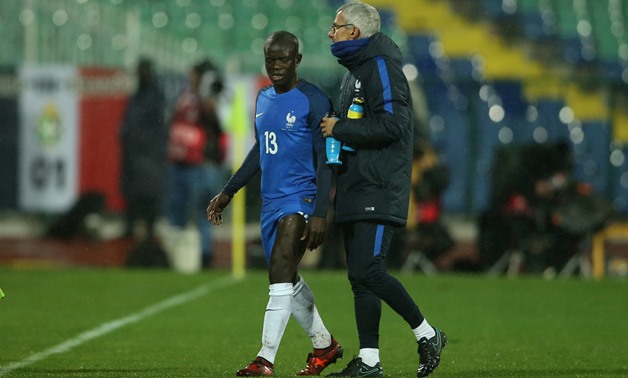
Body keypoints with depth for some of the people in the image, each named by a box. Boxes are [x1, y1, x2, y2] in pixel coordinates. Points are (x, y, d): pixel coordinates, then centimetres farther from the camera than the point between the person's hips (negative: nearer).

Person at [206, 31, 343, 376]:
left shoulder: (313, 101, -9)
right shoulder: (263, 99, 14)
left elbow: (325, 160, -12)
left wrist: (320, 213, -19)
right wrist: (228, 192, 26)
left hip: (300, 200, -8)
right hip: (271, 202, 8)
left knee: (280, 275, -17)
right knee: (287, 280, 13)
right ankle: (324, 345, 30)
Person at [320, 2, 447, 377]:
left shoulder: (382, 67, -11)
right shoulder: (355, 71, 21)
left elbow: (391, 124, -22)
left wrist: (339, 129, -13)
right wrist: (340, 179, 18)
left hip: (379, 192, -10)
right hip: (356, 192, 10)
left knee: (368, 271, -17)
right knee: (360, 277, 6)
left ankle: (428, 335, -4)